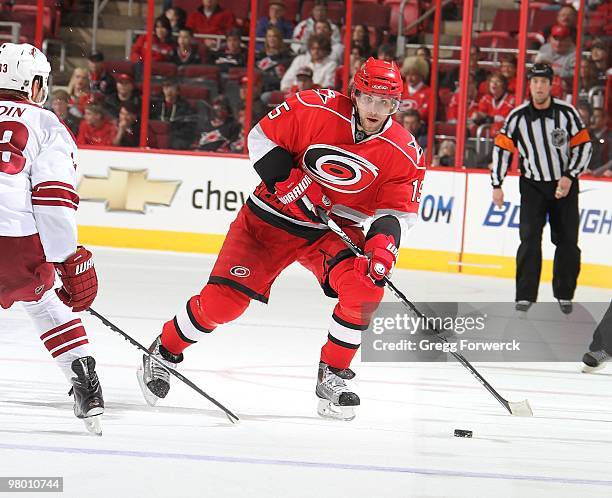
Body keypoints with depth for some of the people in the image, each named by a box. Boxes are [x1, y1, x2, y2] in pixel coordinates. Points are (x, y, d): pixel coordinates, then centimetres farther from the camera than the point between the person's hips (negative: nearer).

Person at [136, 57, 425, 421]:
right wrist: (289, 180, -21)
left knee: (365, 288, -24)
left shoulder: (404, 153, -13)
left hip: (335, 228, 2)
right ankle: (165, 352, 17)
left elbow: (399, 209, -8)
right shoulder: (317, 108, -19)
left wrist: (384, 241, -28)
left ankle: (333, 376, -5)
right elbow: (262, 137, -9)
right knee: (224, 299, -10)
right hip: (274, 216, -2)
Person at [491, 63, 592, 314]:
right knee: (530, 239, -11)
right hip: (533, 185, 0)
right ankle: (525, 296, -7)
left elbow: (583, 145, -4)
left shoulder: (567, 112, -9)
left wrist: (569, 176, -13)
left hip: (565, 184, 0)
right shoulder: (517, 117, -7)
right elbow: (502, 148, 0)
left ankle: (564, 294, 17)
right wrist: (497, 185, -3)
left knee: (567, 241, 2)